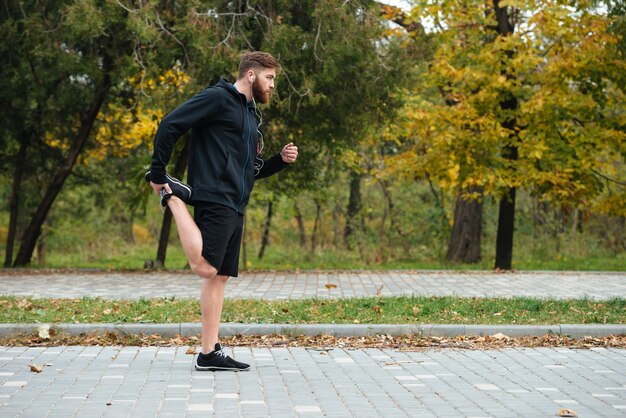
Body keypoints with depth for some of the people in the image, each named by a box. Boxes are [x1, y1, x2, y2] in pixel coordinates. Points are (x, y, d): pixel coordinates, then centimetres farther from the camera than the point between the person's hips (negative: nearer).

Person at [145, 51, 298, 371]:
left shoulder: (251, 115, 25)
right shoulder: (218, 98, -4)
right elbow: (169, 125, -12)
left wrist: (281, 159, 12)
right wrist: (158, 175, -13)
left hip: (235, 209, 9)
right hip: (214, 201, -9)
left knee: (220, 277, 8)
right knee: (205, 268, -21)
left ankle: (209, 353, 12)